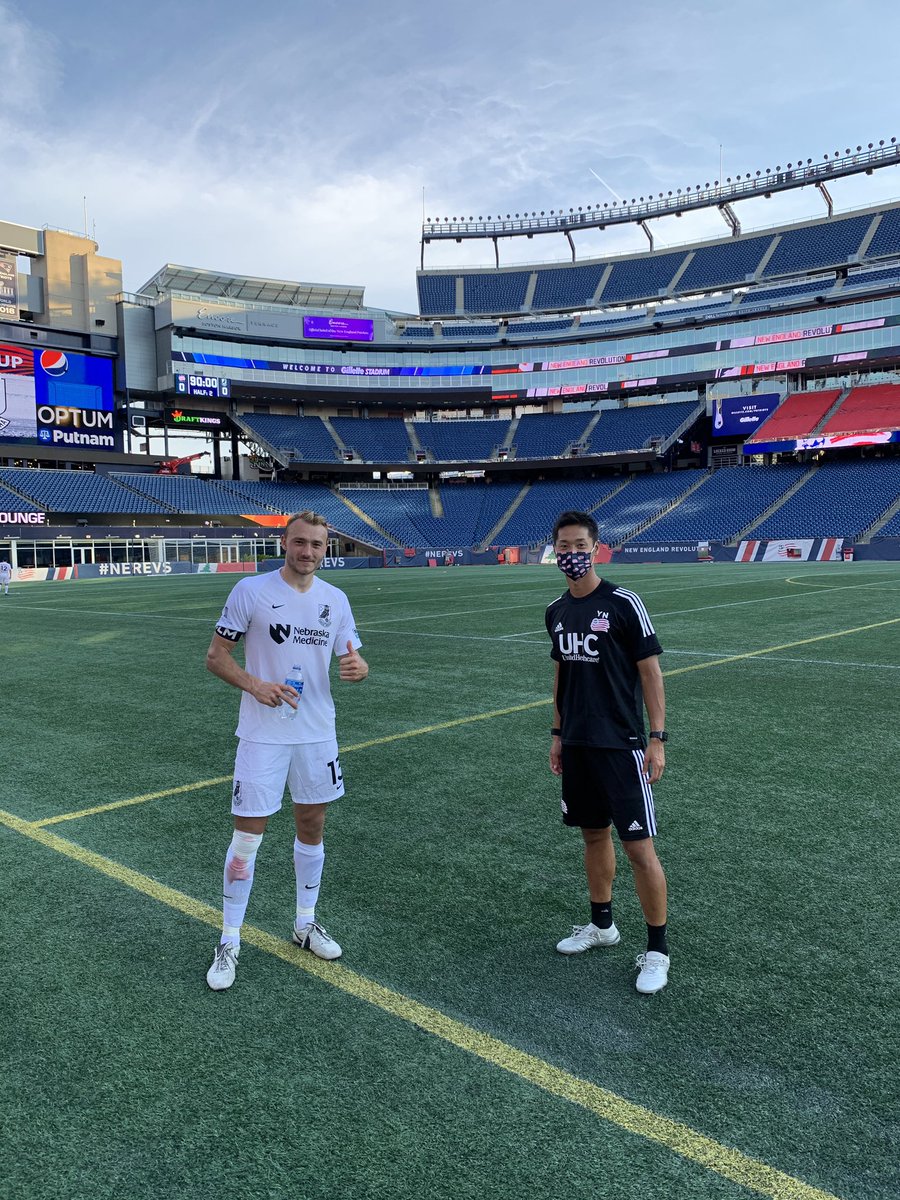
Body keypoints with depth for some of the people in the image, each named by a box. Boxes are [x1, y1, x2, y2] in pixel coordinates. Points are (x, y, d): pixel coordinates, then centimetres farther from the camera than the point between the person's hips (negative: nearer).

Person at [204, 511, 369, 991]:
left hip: (317, 733, 4)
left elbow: (351, 657, 8)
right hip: (263, 735, -4)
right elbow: (215, 655, -6)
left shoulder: (335, 599, 3)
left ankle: (305, 923, 34)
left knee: (312, 827, 14)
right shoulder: (250, 590, -9)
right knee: (247, 836, 1)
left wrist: (359, 668, -17)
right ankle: (229, 942, 18)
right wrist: (255, 685, -23)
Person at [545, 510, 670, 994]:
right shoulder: (556, 611, 7)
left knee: (639, 847, -3)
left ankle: (657, 949, 12)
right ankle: (601, 923, 35)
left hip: (621, 745, -6)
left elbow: (650, 672, -9)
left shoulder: (623, 604, -11)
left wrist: (657, 738, -13)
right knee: (594, 835, 17)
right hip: (577, 745, 6)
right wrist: (557, 733, 16)